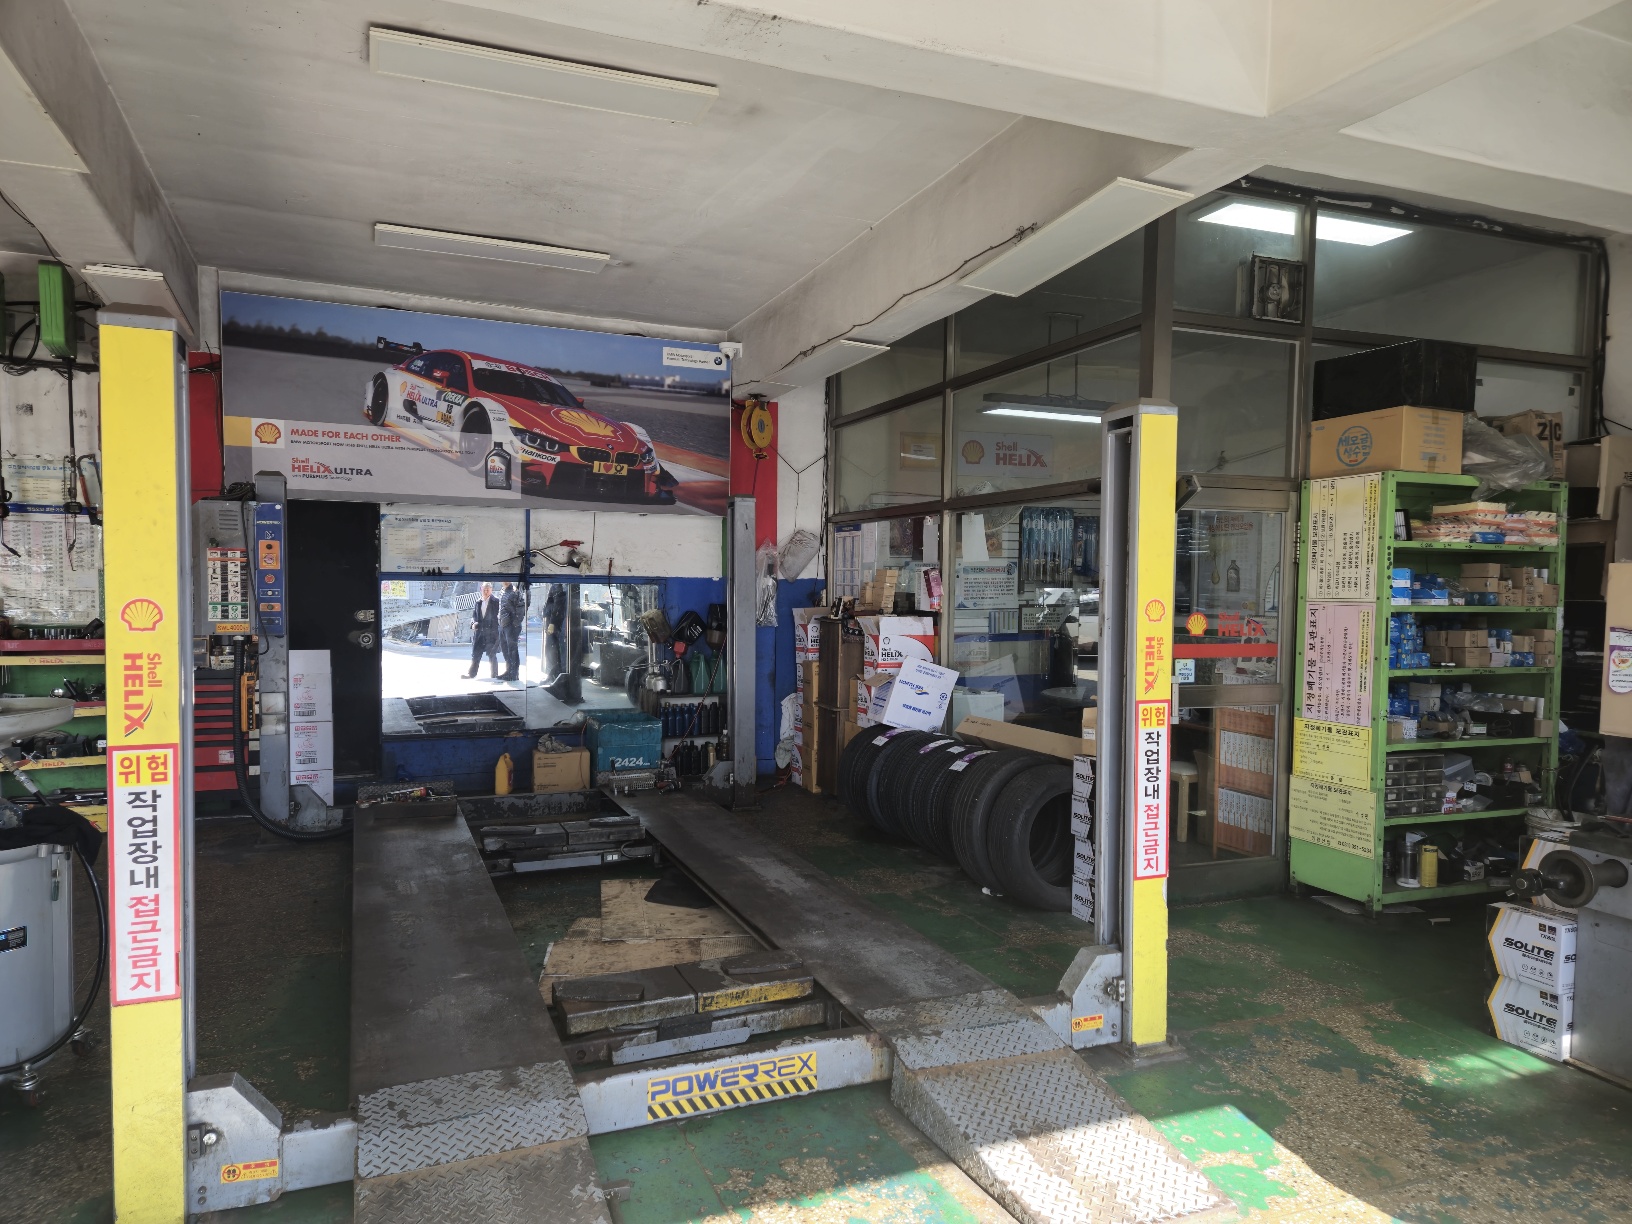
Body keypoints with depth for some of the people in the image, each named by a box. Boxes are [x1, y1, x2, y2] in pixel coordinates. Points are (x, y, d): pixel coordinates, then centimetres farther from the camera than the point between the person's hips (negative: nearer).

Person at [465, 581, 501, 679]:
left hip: (491, 632, -4)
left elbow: (497, 616, -4)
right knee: (475, 653, 4)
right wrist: (474, 623, -7)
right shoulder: (477, 602, 11)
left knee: (492, 654, 1)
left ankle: (494, 674, 8)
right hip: (479, 631, 4)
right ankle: (471, 673, 8)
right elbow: (473, 615, 13)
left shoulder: (496, 602, -2)